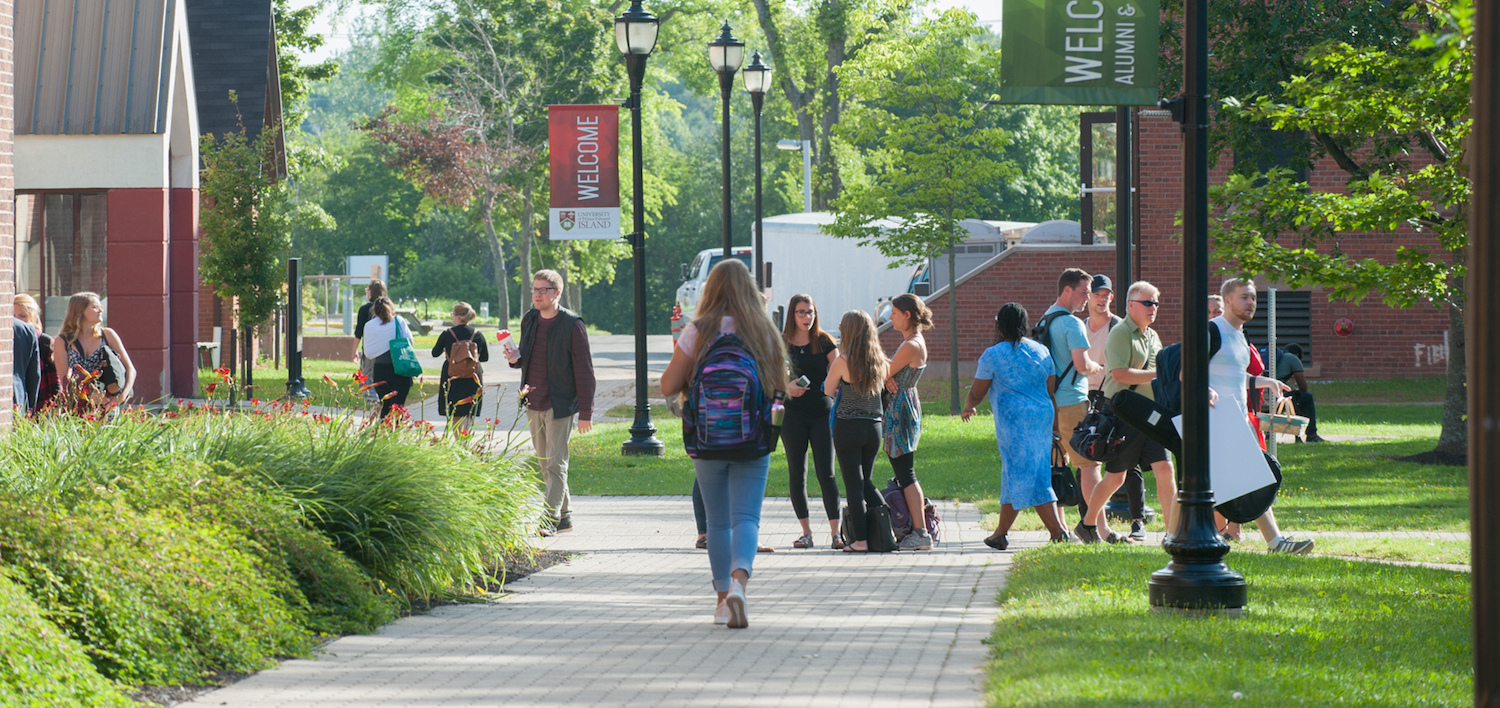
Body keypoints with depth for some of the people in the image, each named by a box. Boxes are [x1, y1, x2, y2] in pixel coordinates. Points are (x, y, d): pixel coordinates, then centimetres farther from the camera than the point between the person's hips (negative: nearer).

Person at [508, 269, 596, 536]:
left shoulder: (572, 325, -10)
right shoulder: (530, 320, 8)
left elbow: (584, 371, -9)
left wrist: (586, 412, -12)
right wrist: (516, 358, -5)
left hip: (560, 404, -7)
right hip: (533, 404, 7)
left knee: (555, 464, -8)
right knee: (545, 464, 11)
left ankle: (550, 519, -10)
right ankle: (564, 516, 21)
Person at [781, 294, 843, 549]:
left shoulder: (824, 341, 3)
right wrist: (787, 387, -16)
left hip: (822, 411, -1)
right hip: (793, 413, 1)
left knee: (825, 473, -6)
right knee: (797, 473, 1)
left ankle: (836, 533, -6)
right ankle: (806, 532, 8)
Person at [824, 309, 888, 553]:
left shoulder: (843, 362, -11)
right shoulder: (880, 362, 3)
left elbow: (828, 390, 0)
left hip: (848, 426, -5)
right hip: (874, 427, 5)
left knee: (853, 484, 0)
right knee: (865, 481, 20)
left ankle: (860, 539, -1)